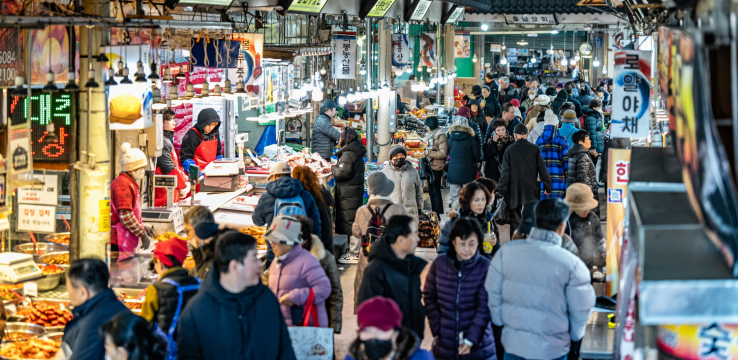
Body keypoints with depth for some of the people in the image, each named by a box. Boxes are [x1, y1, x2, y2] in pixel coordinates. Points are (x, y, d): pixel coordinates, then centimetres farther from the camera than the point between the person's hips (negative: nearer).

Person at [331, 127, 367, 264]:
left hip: (349, 194, -10)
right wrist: (336, 168, 11)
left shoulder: (348, 154, -17)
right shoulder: (356, 153, 15)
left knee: (351, 222, -6)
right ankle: (354, 251, 21)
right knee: (354, 222, 14)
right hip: (355, 192, 10)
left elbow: (342, 173, -22)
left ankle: (354, 254, -3)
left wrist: (333, 168, -3)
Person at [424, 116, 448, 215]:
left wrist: (429, 153, -18)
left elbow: (443, 153, -22)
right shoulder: (431, 135, 16)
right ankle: (433, 211, 24)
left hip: (437, 167, -10)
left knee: (436, 191, -7)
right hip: (430, 166, 10)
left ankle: (439, 213, -2)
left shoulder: (441, 136, -14)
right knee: (431, 191, 15)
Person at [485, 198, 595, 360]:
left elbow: (493, 292, 2)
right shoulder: (571, 264, -17)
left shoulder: (506, 251, -8)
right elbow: (581, 310, -7)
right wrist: (575, 338, 12)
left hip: (513, 342, 3)